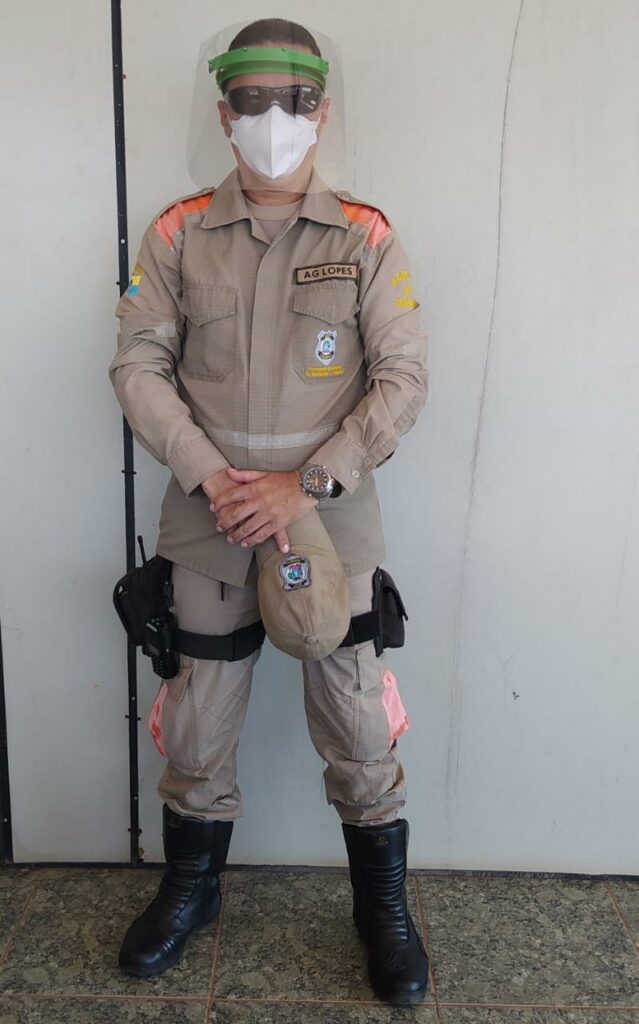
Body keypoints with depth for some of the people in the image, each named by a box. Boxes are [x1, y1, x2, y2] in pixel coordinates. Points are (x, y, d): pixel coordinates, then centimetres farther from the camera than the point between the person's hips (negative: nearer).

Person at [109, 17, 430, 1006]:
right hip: (211, 517, 2)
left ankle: (384, 904, 31)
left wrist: (306, 483, -15)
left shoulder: (368, 238, 0)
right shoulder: (178, 233, 3)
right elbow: (139, 365, 0)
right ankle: (191, 885, 39)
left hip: (332, 515, -1)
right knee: (197, 715, 13)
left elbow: (402, 379, -5)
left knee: (358, 720, 6)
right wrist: (211, 476, -13)